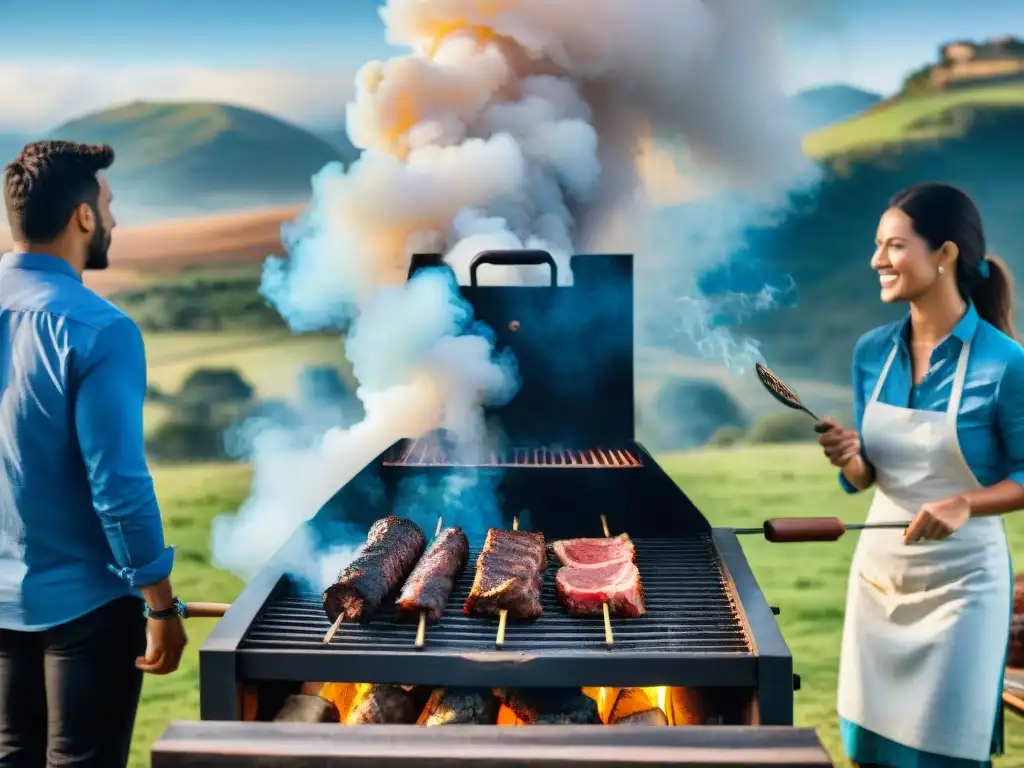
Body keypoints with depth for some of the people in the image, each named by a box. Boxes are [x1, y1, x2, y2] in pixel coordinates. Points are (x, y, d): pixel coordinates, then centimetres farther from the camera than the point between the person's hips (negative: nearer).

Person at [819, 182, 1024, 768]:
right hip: (879, 568, 5)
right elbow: (867, 478, 7)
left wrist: (964, 505, -25)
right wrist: (850, 460, -14)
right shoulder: (873, 351, 0)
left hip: (959, 579, -5)